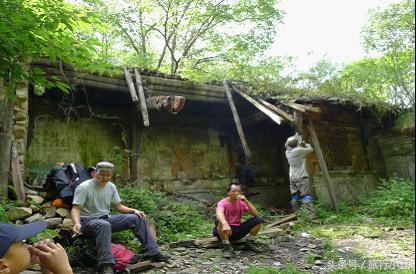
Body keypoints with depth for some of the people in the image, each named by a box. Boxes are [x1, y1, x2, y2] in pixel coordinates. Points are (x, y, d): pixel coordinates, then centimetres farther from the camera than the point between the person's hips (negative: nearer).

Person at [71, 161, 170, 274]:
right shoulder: (84, 187, -12)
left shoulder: (111, 186, 6)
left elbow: (118, 206, 12)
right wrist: (77, 223, -37)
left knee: (137, 218, -8)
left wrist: (133, 210, -4)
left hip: (107, 218, 6)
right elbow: (75, 208, -17)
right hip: (88, 221, -6)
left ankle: (152, 252, -6)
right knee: (104, 225, -41)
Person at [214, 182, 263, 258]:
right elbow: (219, 214, -40)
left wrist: (246, 201, -22)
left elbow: (256, 214, -12)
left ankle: (250, 243, 3)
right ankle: (226, 247, -22)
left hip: (238, 230, 4)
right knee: (220, 222, -39)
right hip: (225, 231, -4)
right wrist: (225, 224, -61)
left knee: (258, 220, -12)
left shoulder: (241, 203, -1)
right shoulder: (223, 203, -15)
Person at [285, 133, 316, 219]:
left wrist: (301, 145, 21)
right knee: (306, 198, -8)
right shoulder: (299, 150, -14)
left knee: (295, 197, 11)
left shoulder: (287, 152, 3)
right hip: (302, 178, -6)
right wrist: (305, 144, 16)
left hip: (292, 178, 6)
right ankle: (311, 216, -12)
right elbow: (310, 149, 0)